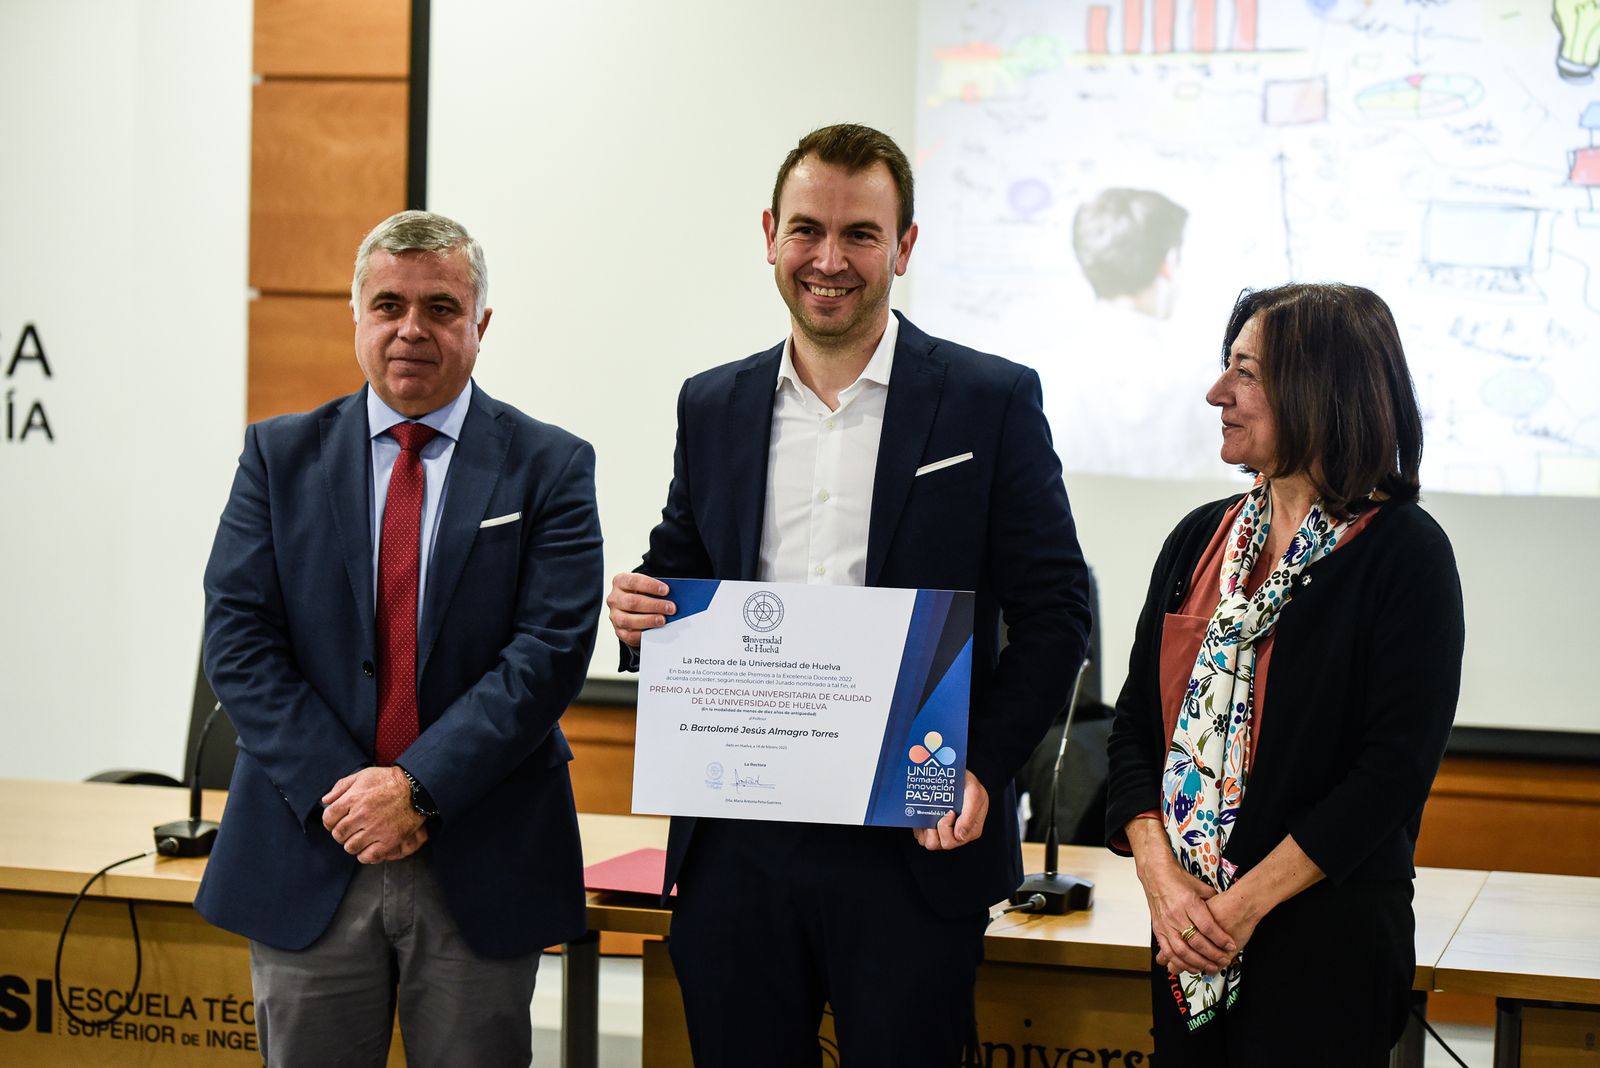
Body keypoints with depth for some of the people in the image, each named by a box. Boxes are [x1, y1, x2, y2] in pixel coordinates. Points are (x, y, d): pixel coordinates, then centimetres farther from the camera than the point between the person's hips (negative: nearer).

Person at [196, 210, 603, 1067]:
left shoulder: (549, 468, 1)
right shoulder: (281, 455, 6)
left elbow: (552, 650, -9)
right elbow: (238, 640, -1)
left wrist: (419, 787, -17)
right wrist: (336, 790, -12)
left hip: (481, 868, -1)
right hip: (308, 857, 1)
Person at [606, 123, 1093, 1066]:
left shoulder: (993, 402, -1)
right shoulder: (713, 406, 10)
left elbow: (1055, 615, -2)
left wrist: (981, 768, -13)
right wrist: (641, 615, -5)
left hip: (915, 846, -3)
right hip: (736, 845, 3)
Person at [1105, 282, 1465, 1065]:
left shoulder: (1404, 553, -8)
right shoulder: (1200, 539, 9)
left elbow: (1393, 772, -14)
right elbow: (1135, 726, 7)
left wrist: (1245, 904, -16)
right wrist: (1163, 880, -9)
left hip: (1327, 944, -5)